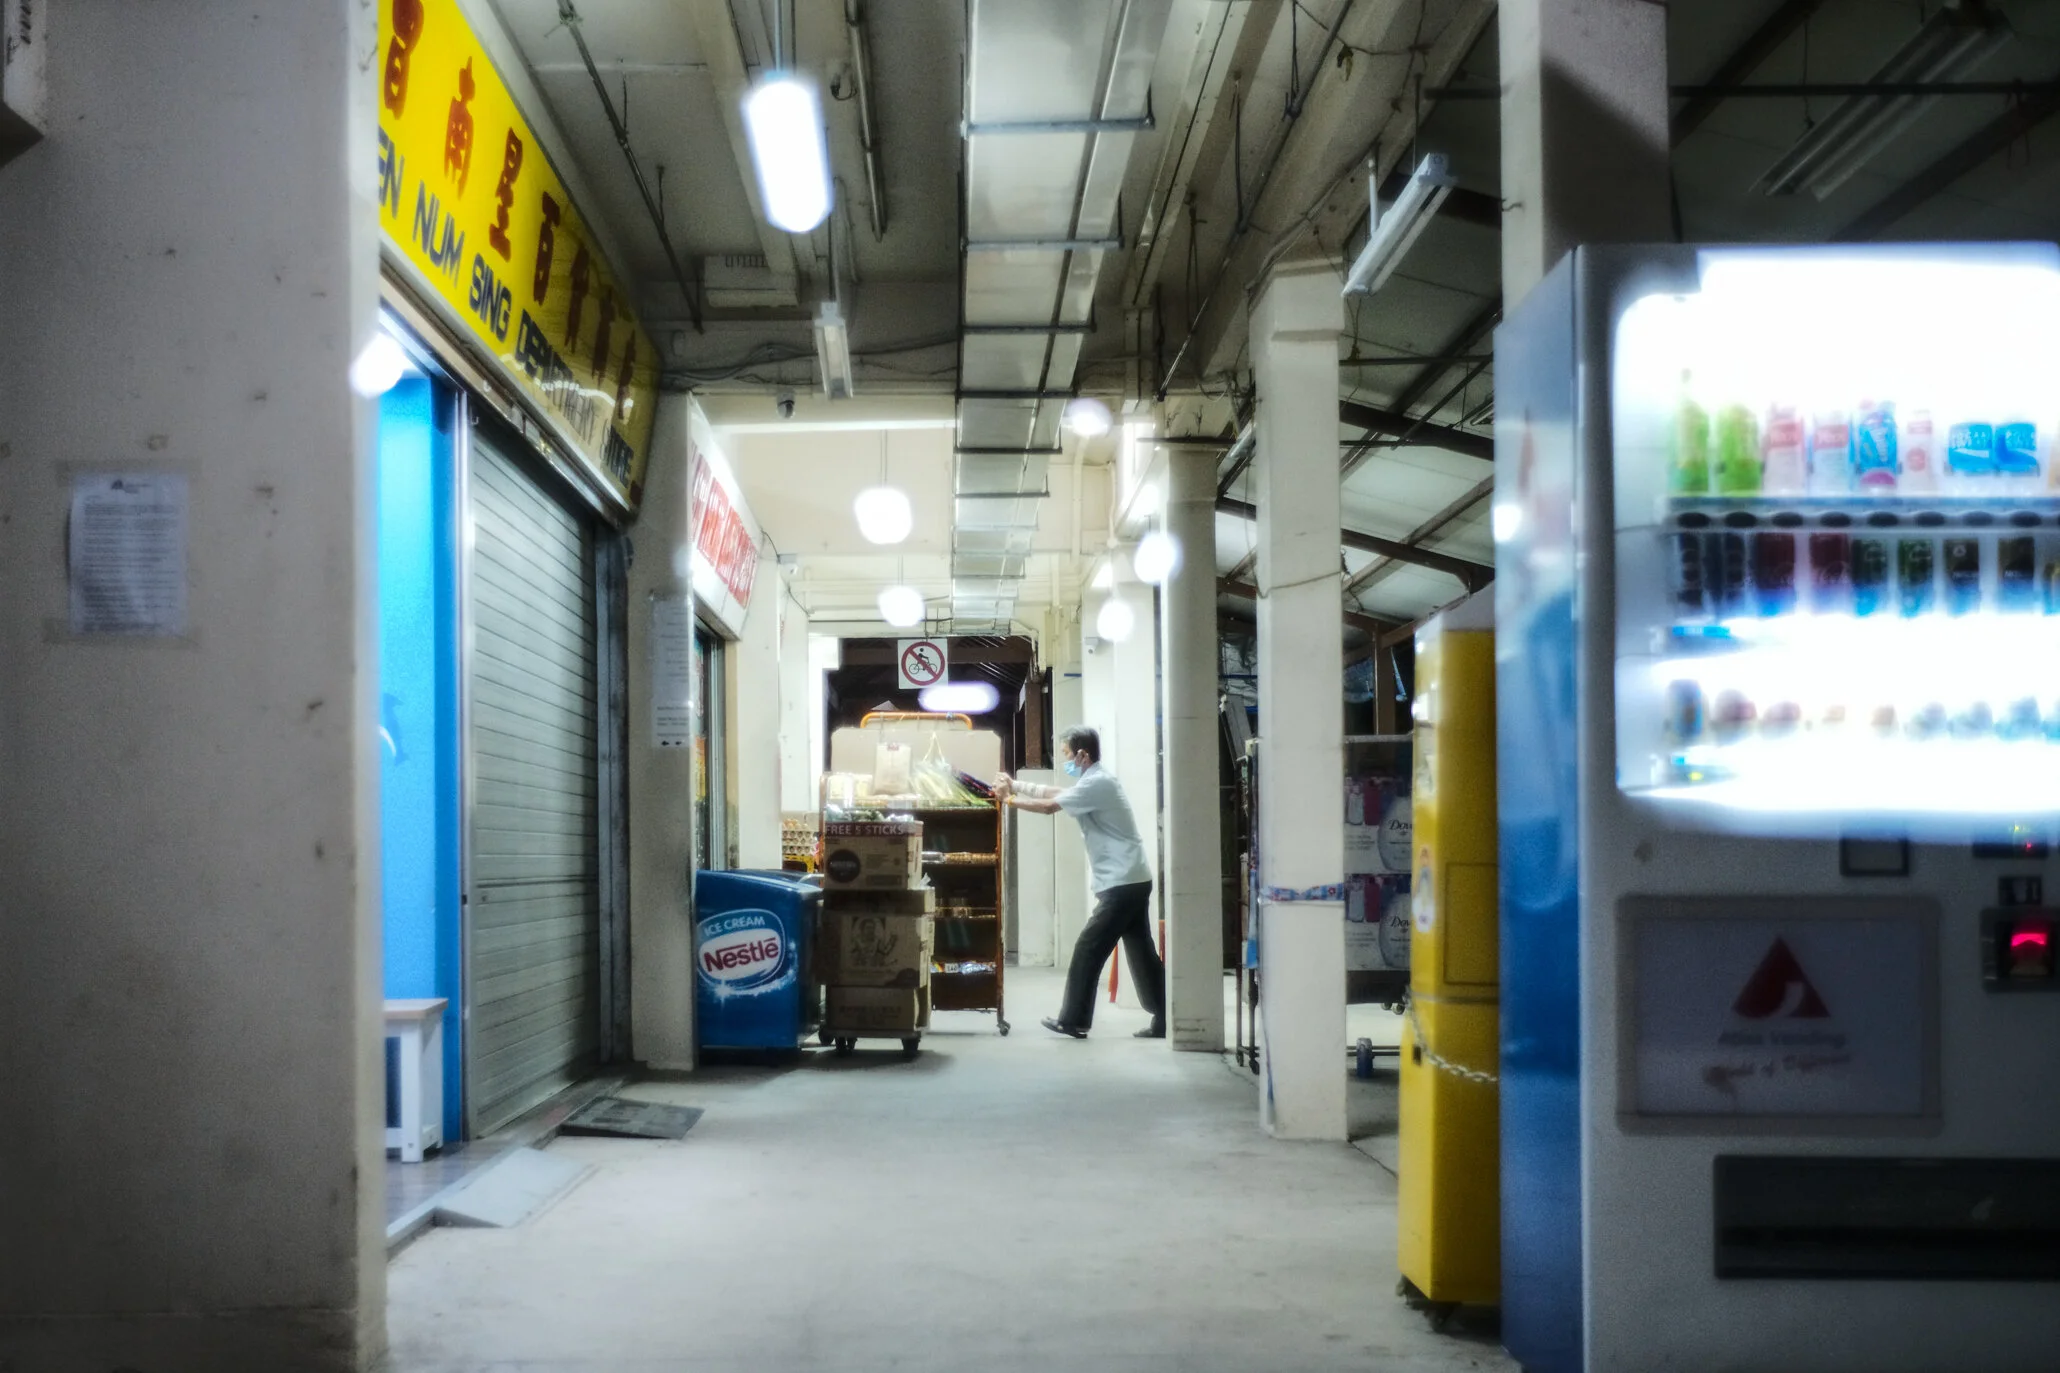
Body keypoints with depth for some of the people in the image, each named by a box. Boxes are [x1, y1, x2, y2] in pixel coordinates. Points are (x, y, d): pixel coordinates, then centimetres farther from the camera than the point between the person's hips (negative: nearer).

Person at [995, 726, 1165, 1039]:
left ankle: (1073, 1020, 2)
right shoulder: (1096, 781, 17)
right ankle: (1164, 1021, 7)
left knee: (1088, 950, -3)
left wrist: (1009, 799, -1)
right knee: (1141, 953, 8)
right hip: (1132, 881, 10)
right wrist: (1016, 785, 15)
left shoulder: (1097, 783, -15)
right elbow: (1056, 793, 22)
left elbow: (1048, 806, -14)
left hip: (1122, 884, -10)